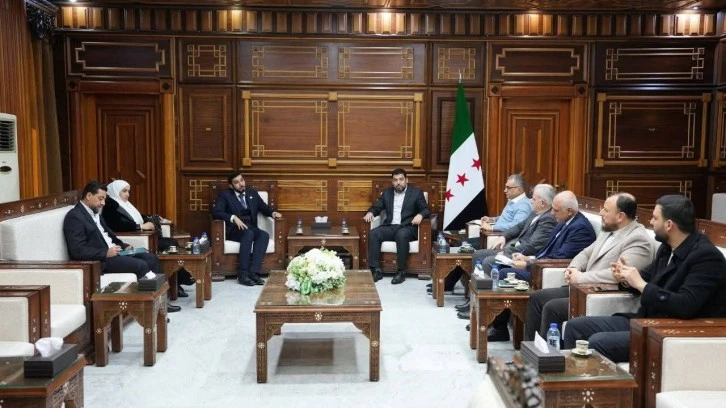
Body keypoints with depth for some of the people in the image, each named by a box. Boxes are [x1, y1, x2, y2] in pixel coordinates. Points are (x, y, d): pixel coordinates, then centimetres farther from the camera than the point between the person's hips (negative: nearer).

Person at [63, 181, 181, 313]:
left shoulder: (95, 213, 15)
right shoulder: (74, 216, -14)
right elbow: (77, 251, -22)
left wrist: (124, 246, 8)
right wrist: (106, 253, -22)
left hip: (111, 252, 10)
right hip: (100, 260, -10)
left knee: (151, 258, -1)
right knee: (141, 265, -22)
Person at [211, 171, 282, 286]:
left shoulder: (252, 193, 17)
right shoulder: (225, 195, 2)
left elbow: (264, 207, 20)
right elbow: (216, 212, -12)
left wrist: (273, 212, -4)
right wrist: (234, 218, -26)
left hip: (251, 228, 4)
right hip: (234, 229, -4)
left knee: (264, 235, -30)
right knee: (248, 234, -37)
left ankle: (253, 272, -37)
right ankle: (242, 274, -36)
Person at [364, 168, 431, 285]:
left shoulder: (416, 192, 6)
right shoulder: (387, 193, 16)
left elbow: (426, 210, -1)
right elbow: (376, 207, 16)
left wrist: (420, 215, -24)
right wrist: (370, 212, -8)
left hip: (407, 228, -4)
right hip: (390, 227, 4)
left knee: (402, 235, -38)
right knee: (373, 233, -25)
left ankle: (401, 271, -28)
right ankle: (376, 270, -24)